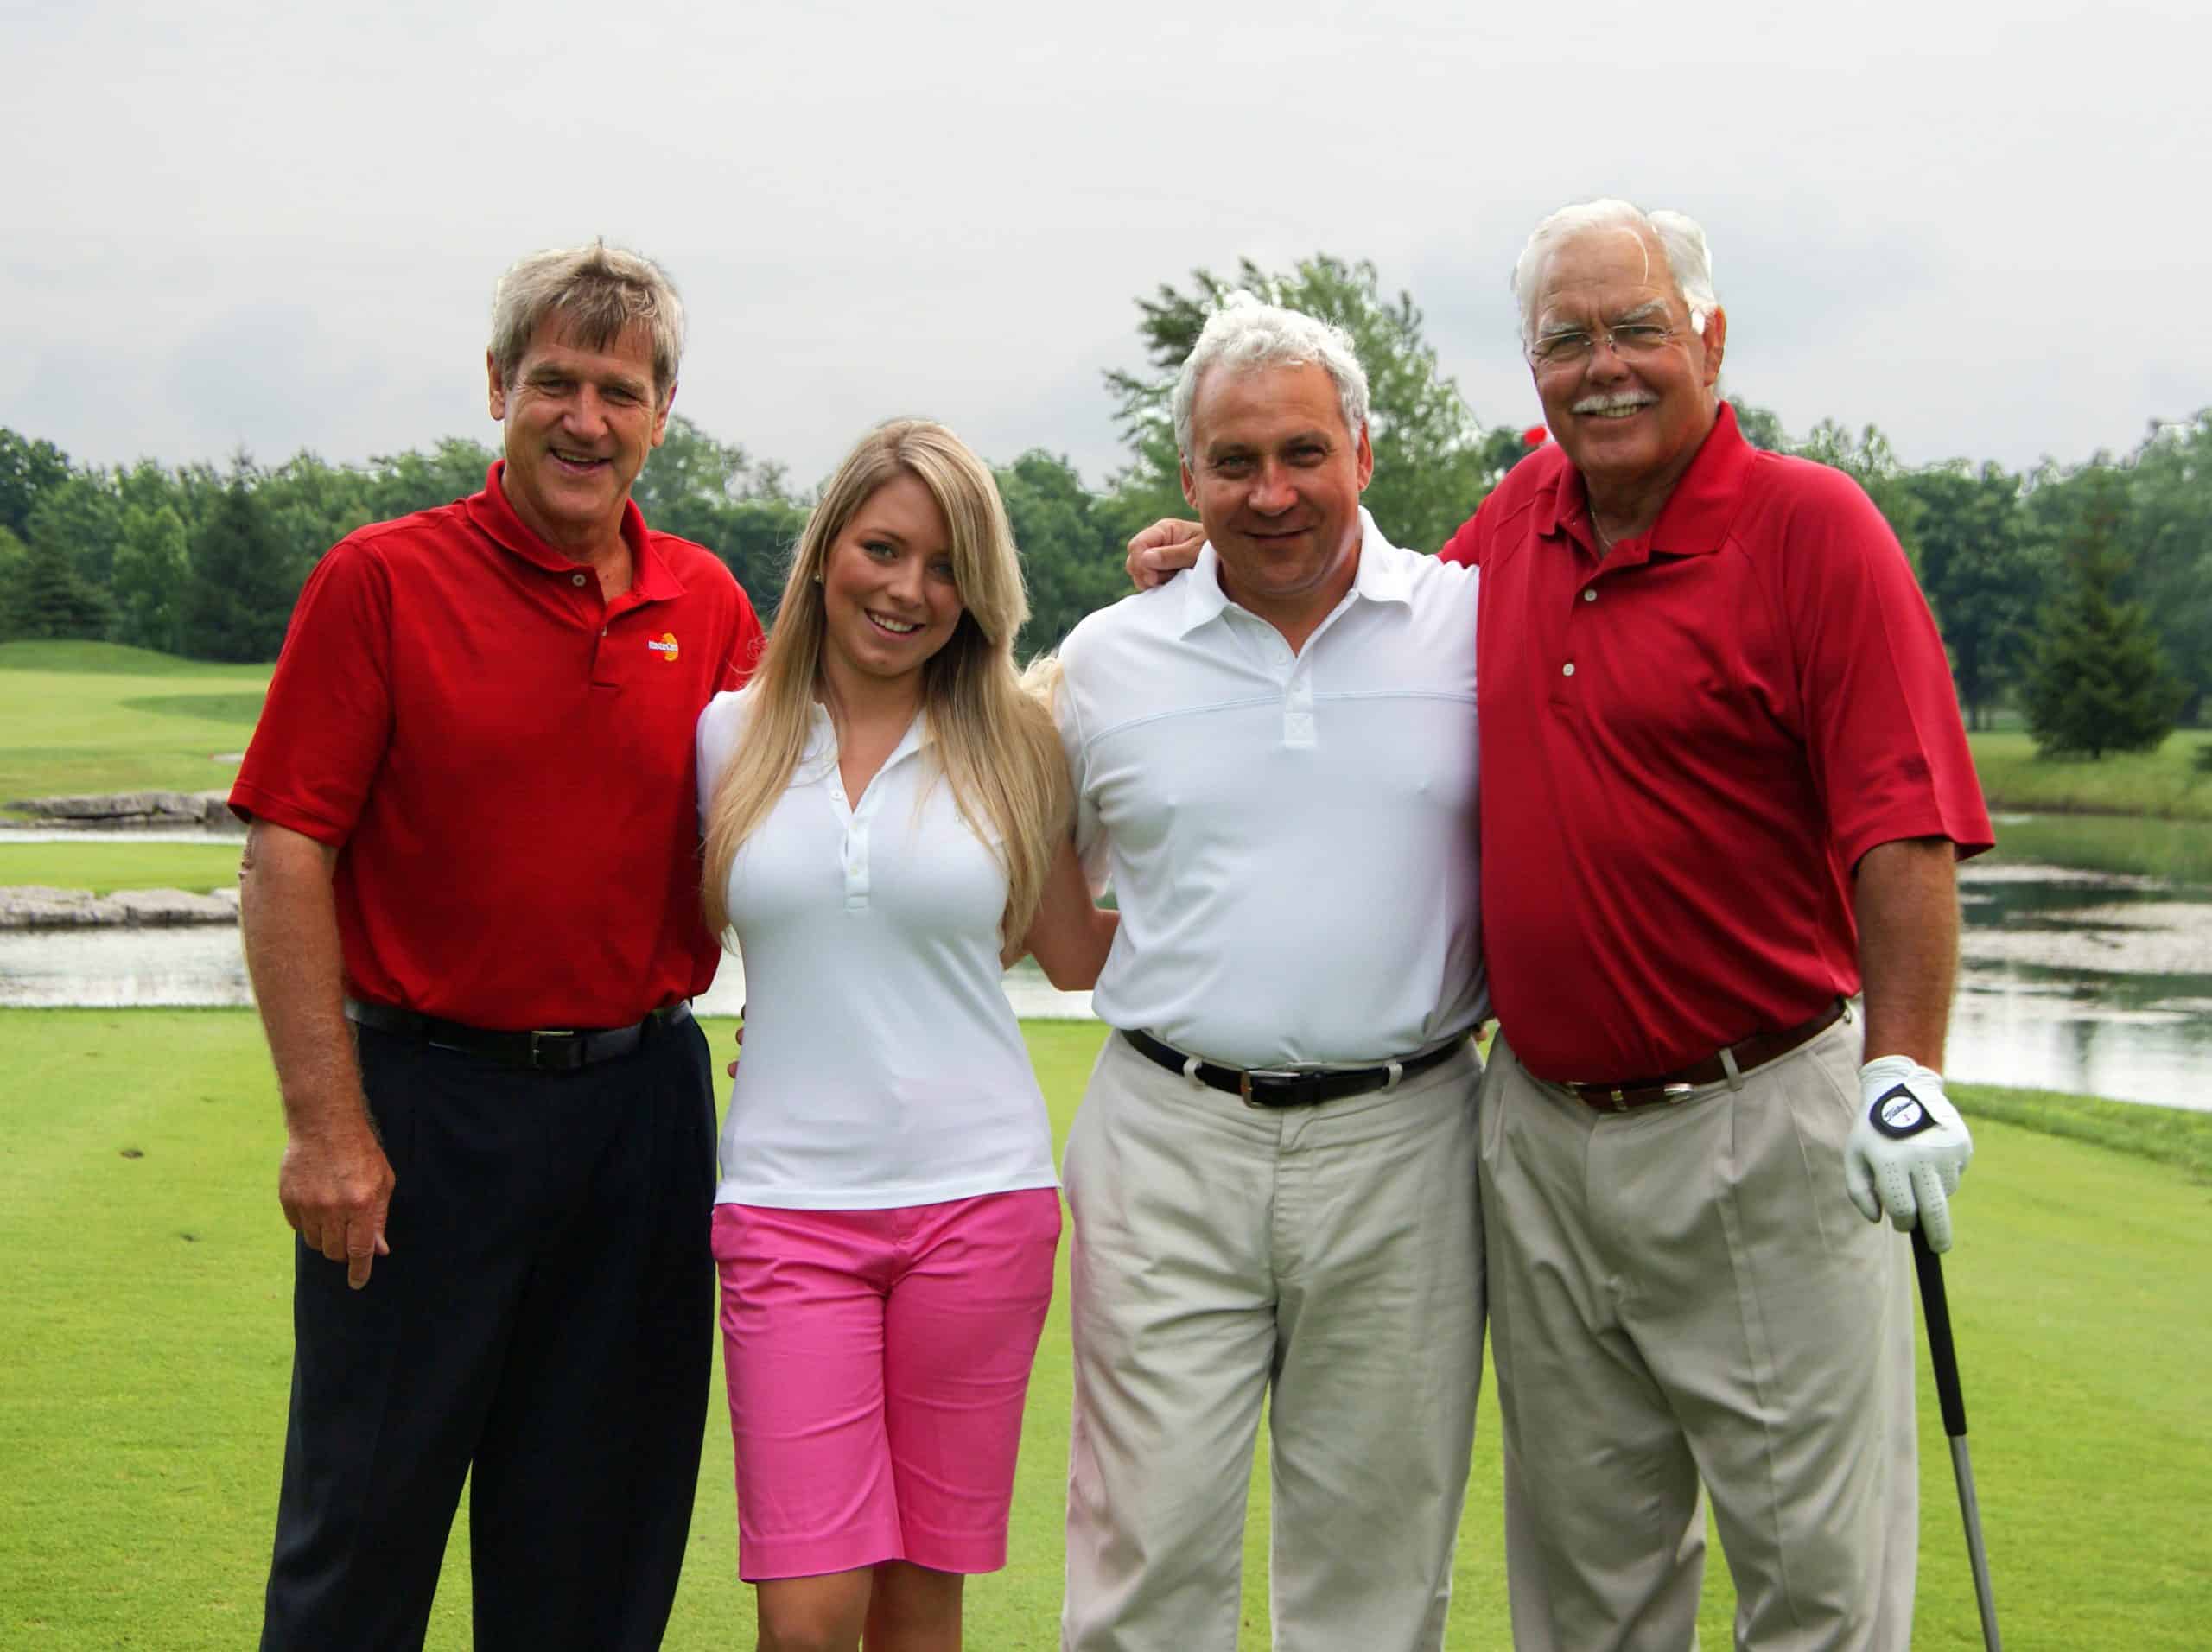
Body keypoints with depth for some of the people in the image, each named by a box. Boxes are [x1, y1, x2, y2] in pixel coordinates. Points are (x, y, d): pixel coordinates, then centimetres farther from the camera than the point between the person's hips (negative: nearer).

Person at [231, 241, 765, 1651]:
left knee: (601, 1533, 11)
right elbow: (287, 855, -8)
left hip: (641, 1098, 4)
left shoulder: (708, 607, 7)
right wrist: (328, 1123, -14)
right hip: (427, 1097, -4)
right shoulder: (385, 581, -5)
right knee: (370, 1504, 4)